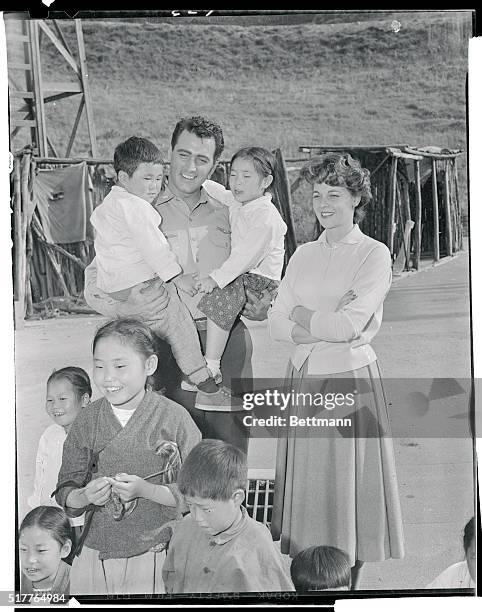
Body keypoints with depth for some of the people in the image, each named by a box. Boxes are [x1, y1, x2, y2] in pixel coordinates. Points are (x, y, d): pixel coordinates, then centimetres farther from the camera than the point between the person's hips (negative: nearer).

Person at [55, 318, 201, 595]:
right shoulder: (86, 421, -1)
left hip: (156, 556, -2)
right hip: (95, 556, 3)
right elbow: (65, 494, 1)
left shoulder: (174, 417, -10)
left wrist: (146, 490, -23)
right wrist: (85, 496, -20)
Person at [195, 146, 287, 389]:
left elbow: (248, 254, -24)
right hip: (240, 276, 10)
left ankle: (211, 367, -27)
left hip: (262, 281, -10)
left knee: (223, 294, -31)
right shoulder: (236, 209, 14)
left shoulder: (266, 216, -14)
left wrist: (216, 278, -28)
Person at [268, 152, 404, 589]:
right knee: (306, 485, 11)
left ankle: (350, 588, 21)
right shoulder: (304, 254, 10)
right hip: (302, 380, 5)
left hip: (351, 380, -5)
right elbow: (276, 325, 2)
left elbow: (349, 326, -17)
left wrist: (300, 314, -4)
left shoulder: (374, 255, -5)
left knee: (348, 485, 5)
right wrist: (328, 323, -12)